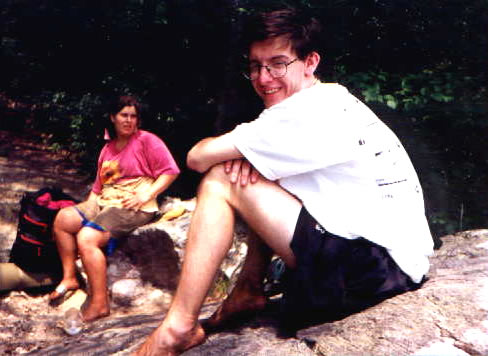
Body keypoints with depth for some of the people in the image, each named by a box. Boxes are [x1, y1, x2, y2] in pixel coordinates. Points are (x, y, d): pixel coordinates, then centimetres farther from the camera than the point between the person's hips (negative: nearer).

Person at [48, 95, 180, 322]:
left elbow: (170, 170, -9)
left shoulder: (147, 141, -1)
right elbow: (99, 186, 22)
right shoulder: (107, 149, 21)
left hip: (134, 207, -8)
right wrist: (86, 209, 7)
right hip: (105, 202, 8)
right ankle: (69, 277, -2)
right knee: (63, 218, -7)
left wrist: (146, 195, -18)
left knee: (87, 238, -26)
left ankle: (99, 303, -22)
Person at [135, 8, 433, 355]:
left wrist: (235, 154, 9)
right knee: (261, 174, 20)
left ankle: (179, 327, -6)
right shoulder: (334, 100, 15)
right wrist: (242, 153, -4)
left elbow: (199, 157, -12)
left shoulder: (307, 112, -15)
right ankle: (249, 291, 16)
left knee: (220, 182, -8)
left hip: (376, 269, -10)